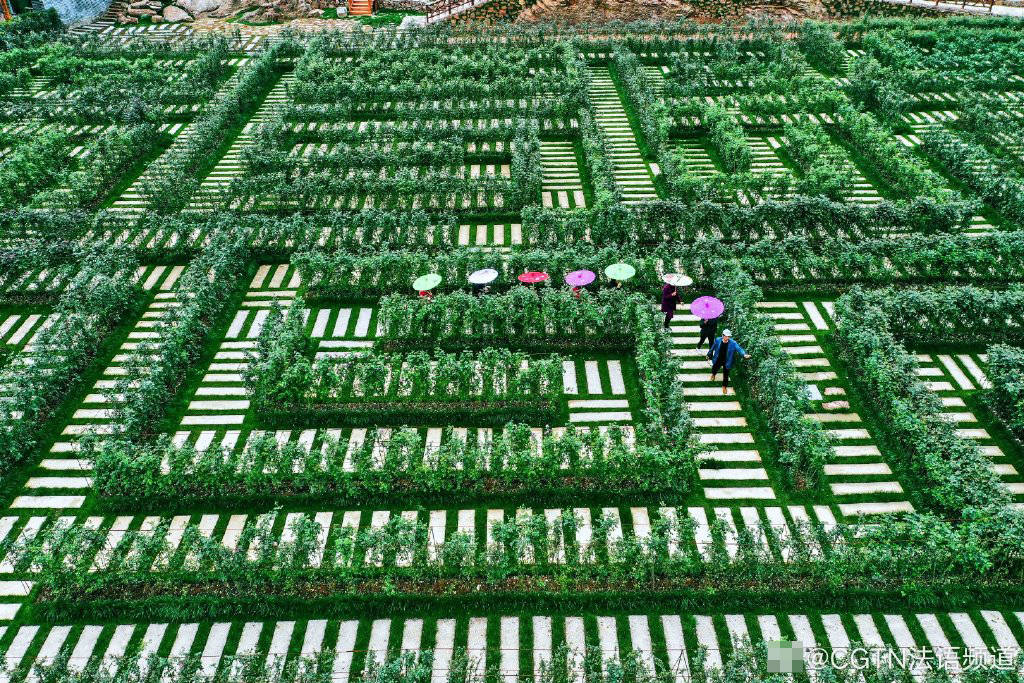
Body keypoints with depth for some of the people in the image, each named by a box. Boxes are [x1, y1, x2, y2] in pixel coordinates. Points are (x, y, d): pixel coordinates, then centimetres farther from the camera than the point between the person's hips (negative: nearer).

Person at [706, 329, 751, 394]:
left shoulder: (732, 343, -22)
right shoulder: (718, 340, -16)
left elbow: (739, 348, -30)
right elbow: (712, 348, 0)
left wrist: (744, 354, -48)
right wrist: (709, 355, 11)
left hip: (726, 362, -2)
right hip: (718, 360, 2)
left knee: (725, 375, 8)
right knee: (714, 369, 25)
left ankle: (724, 386, 34)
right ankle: (713, 374, 64)